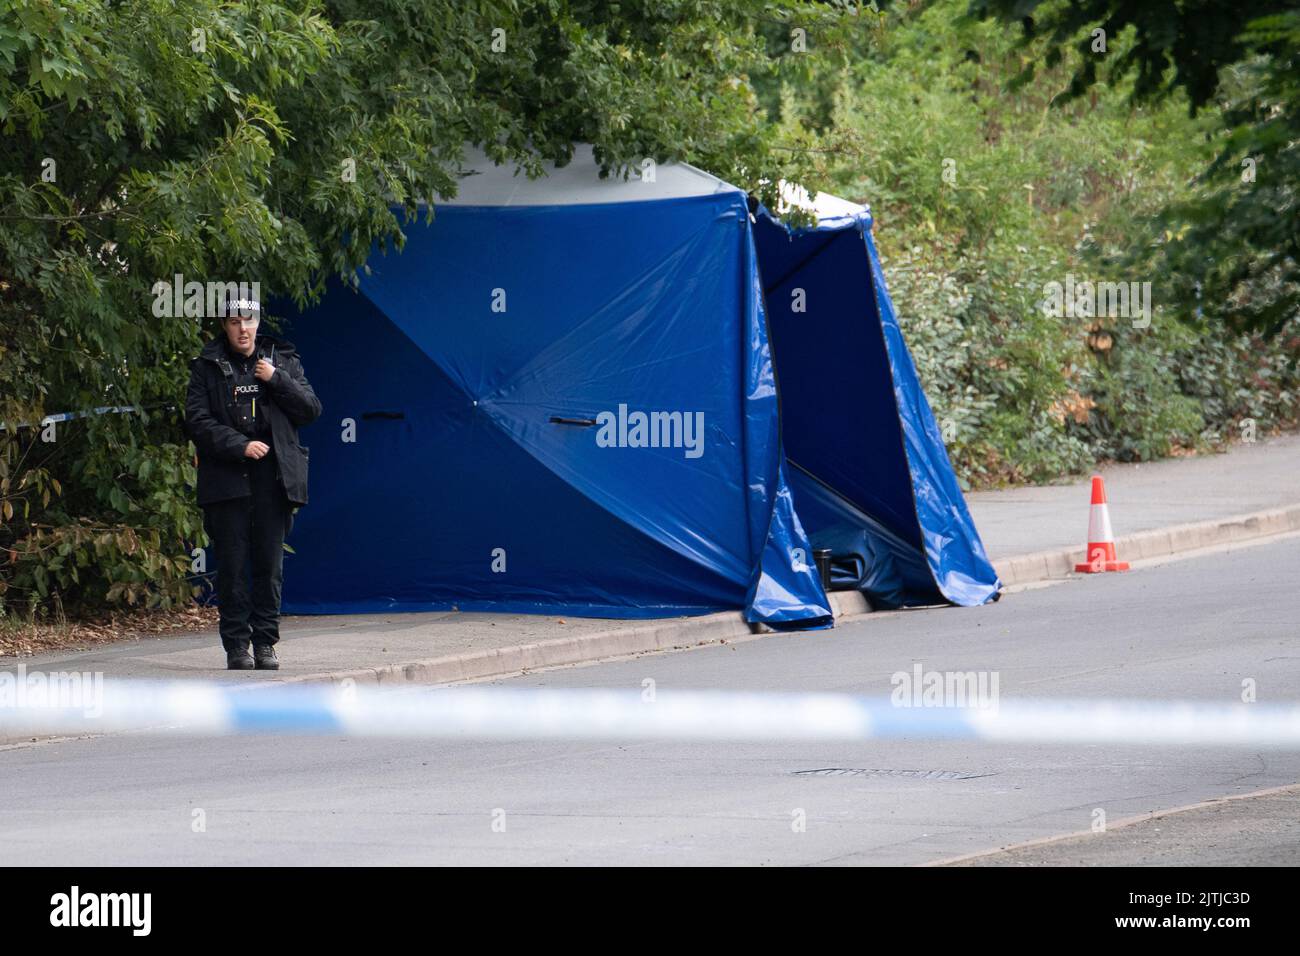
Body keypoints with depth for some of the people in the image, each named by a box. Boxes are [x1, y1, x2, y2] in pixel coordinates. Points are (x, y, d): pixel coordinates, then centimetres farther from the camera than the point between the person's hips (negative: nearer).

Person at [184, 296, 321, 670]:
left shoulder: (283, 361, 12)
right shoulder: (207, 367, 6)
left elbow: (311, 410, 7)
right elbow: (198, 422, -2)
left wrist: (277, 380, -6)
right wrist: (240, 446, -13)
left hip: (273, 480, 2)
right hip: (226, 480, -2)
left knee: (269, 565, 2)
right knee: (232, 567, -2)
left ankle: (265, 642, 7)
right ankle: (236, 645, 2)